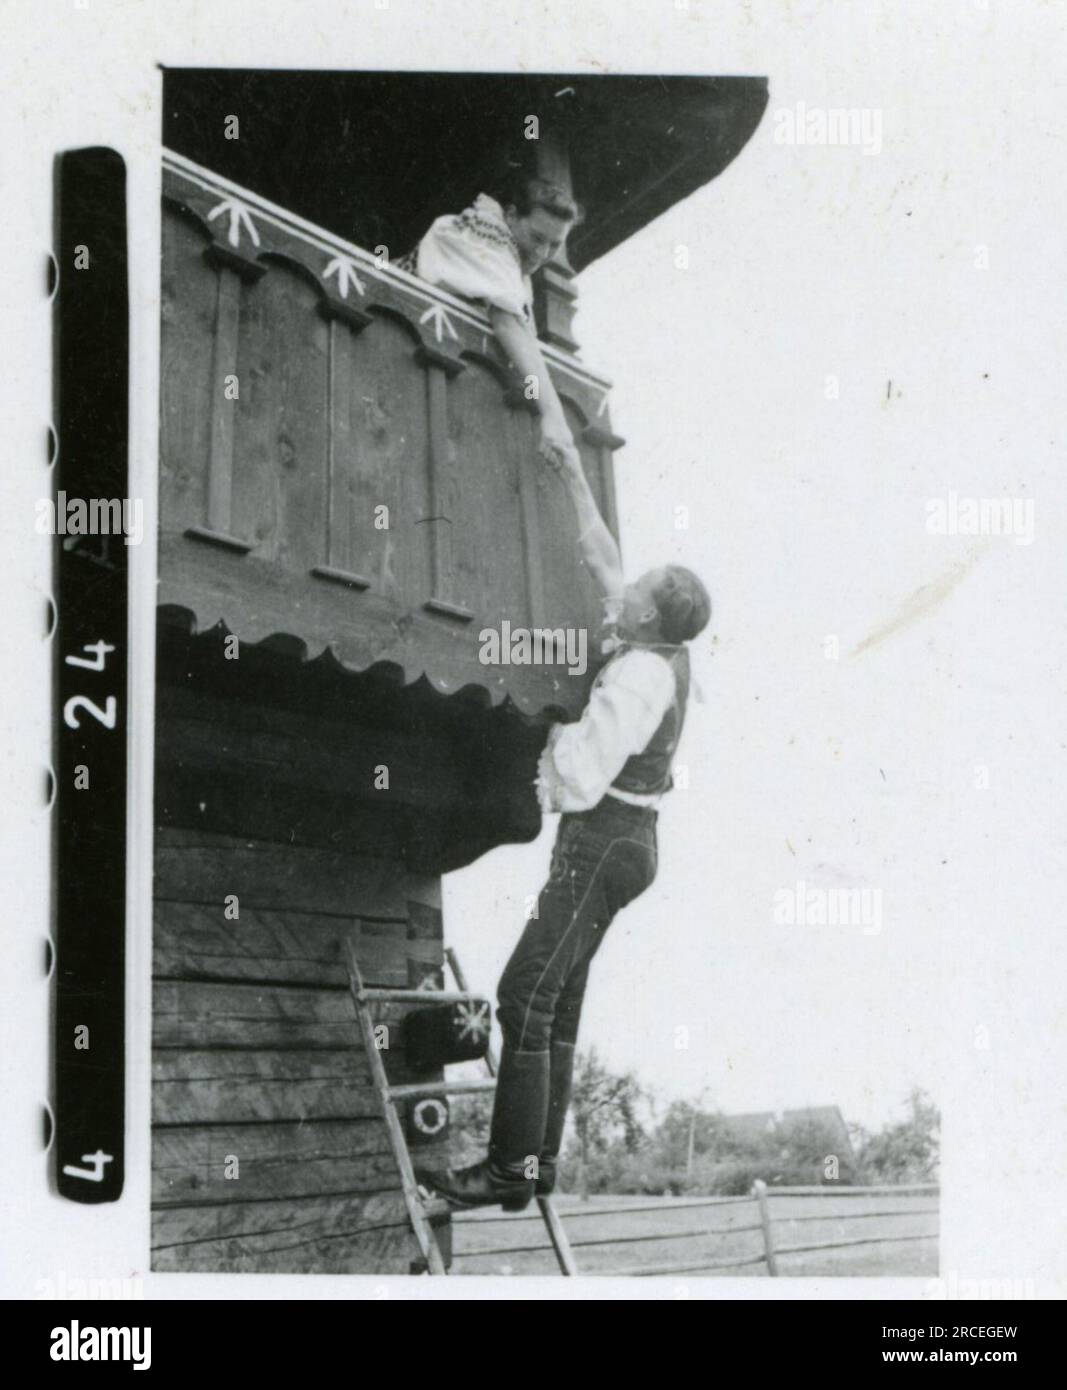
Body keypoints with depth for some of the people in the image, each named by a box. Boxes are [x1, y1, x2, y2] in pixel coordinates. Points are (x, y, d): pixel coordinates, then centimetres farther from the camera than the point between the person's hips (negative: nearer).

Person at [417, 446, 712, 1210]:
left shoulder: (639, 674, -18)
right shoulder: (663, 655, 9)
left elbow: (582, 777, -22)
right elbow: (603, 557, 22)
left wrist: (554, 727, -5)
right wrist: (575, 477, 26)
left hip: (602, 840, -10)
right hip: (619, 840, 10)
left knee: (526, 995, -12)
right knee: (558, 1002, 9)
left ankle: (510, 1167, -12)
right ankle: (539, 1158, 11)